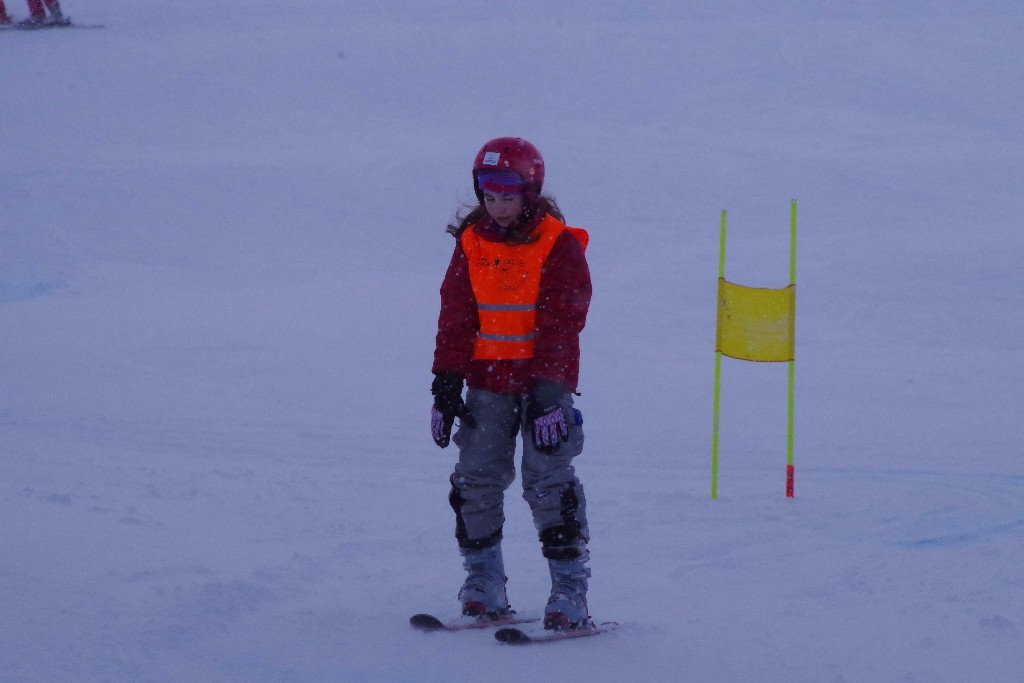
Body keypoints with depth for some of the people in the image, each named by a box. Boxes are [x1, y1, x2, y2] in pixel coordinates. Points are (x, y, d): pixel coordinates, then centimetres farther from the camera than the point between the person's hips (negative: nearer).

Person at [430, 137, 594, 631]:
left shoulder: (559, 245, -7)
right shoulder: (472, 243, 6)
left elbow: (560, 324, -11)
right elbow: (455, 318, 8)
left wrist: (548, 388, -17)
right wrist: (446, 384, 2)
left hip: (544, 380, -4)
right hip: (487, 381, 4)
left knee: (548, 480, -9)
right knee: (476, 478, 2)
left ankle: (570, 589, -7)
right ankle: (483, 582, 12)